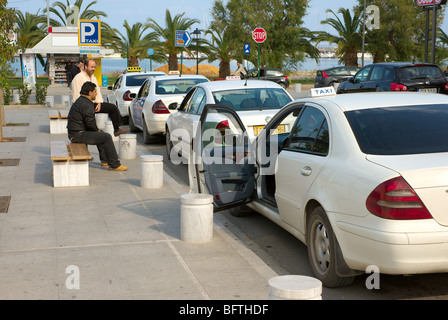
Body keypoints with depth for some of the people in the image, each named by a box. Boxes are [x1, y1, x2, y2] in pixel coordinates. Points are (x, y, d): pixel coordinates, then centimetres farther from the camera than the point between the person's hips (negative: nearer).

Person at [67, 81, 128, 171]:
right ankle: (114, 165, -11)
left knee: (101, 134, 28)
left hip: (75, 131, 11)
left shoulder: (80, 101, 16)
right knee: (107, 137, -13)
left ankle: (105, 160, 31)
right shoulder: (86, 104, -19)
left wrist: (96, 129, 12)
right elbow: (90, 122, -23)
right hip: (78, 134, -11)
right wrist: (97, 130, -4)